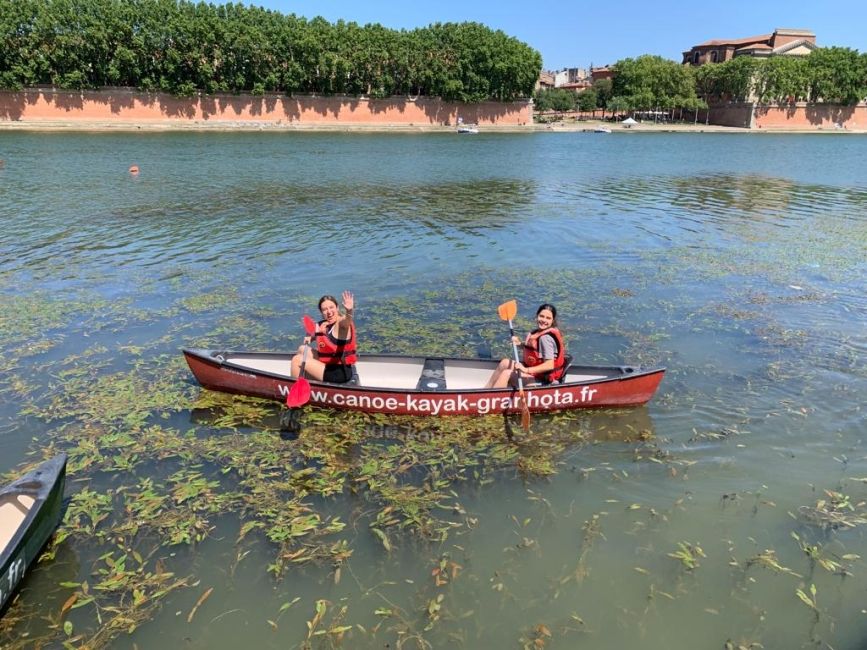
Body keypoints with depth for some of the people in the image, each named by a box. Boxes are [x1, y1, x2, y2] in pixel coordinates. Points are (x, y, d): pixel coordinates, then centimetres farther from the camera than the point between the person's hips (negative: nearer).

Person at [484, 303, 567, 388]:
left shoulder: (546, 337, -24)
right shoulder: (540, 331, 3)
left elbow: (550, 365, -30)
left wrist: (526, 370, -35)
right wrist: (520, 343, -1)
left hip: (540, 380, -10)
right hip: (535, 371, 10)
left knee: (506, 374, -16)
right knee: (505, 363, 11)